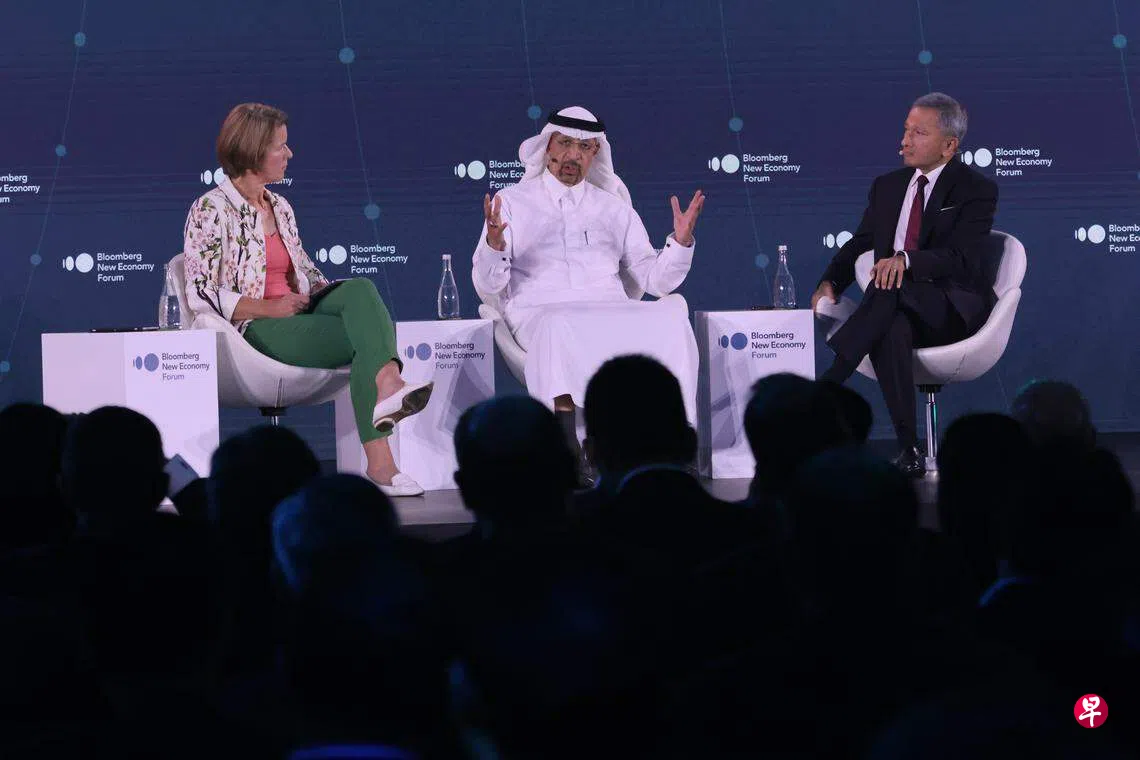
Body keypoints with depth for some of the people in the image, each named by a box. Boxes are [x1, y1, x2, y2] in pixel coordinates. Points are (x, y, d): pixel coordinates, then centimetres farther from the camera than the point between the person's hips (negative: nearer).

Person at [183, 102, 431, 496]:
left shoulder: (280, 208, 21)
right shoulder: (211, 210, -3)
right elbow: (201, 295, -10)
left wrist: (336, 296, 3)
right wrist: (267, 307, -17)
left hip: (299, 313, 6)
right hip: (256, 329, -6)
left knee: (361, 288, -27)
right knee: (366, 335, -27)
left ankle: (388, 383, -50)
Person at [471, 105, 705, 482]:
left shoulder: (614, 208, 24)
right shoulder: (512, 201, 17)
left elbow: (655, 279, 18)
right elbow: (488, 288, 8)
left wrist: (680, 242, 0)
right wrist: (494, 243, -12)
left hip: (611, 311, 3)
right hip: (541, 310, -2)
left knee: (671, 316, -30)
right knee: (557, 329, -41)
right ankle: (568, 448, -48)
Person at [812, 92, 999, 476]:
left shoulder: (976, 190, -1)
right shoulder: (887, 186, 18)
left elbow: (959, 257, -15)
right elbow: (859, 244, 21)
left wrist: (905, 259, -34)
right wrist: (830, 282, -2)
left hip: (953, 309, -4)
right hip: (894, 308, 4)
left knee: (892, 289, -36)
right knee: (890, 330, -36)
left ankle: (829, 383, -42)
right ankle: (908, 449, -40)